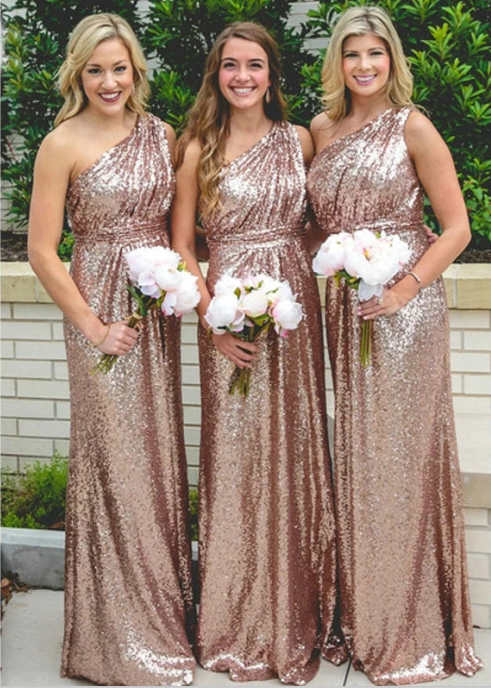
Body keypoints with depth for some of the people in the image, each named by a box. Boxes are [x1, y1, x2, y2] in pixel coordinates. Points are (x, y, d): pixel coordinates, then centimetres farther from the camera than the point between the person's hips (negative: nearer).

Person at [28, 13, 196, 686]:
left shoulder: (160, 134, 8)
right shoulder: (64, 144, -7)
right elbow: (42, 251, -8)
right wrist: (91, 325, -10)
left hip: (158, 307, 5)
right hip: (101, 309, -5)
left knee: (159, 453, 11)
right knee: (116, 461, 0)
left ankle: (165, 608, 27)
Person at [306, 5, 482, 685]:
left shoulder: (412, 127, -4)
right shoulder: (323, 129, 11)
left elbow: (456, 227, -6)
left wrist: (405, 288, -17)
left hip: (405, 305, -5)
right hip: (342, 304, 5)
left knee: (402, 451, -1)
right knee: (357, 455, 10)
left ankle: (412, 631, 14)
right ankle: (366, 617, 25)